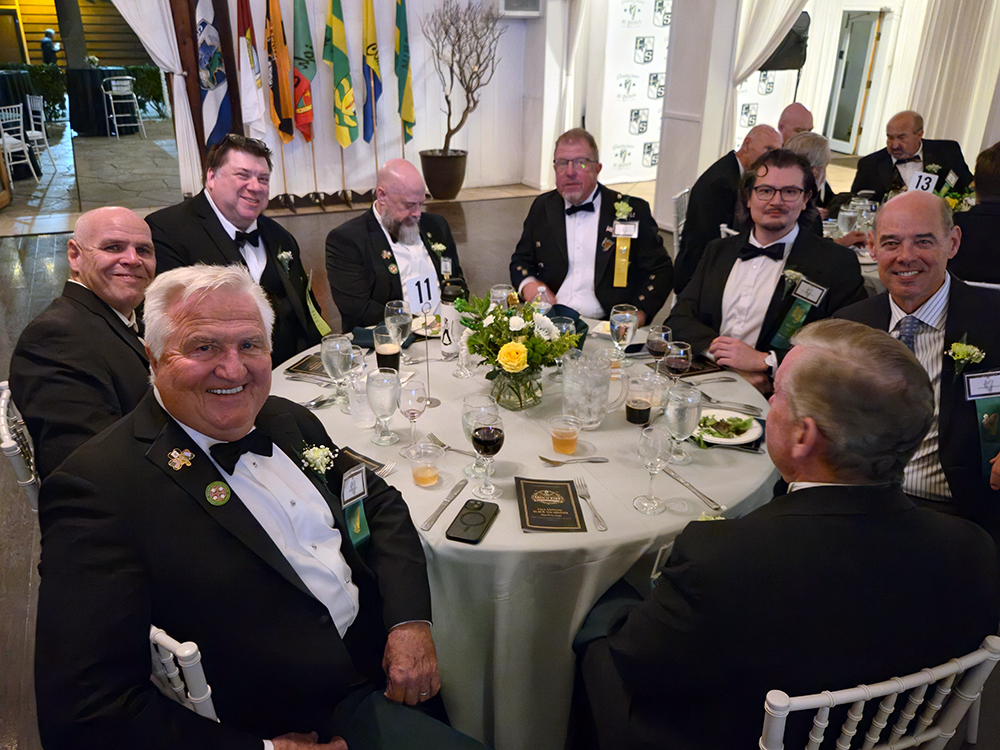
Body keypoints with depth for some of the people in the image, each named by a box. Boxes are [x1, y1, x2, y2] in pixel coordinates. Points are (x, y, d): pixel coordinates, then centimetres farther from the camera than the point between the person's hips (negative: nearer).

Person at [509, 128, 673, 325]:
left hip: (604, 326, -1)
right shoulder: (542, 207, 16)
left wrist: (639, 313, -10)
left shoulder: (632, 211, 6)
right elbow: (521, 260, 23)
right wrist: (528, 284, -1)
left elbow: (660, 270, 7)